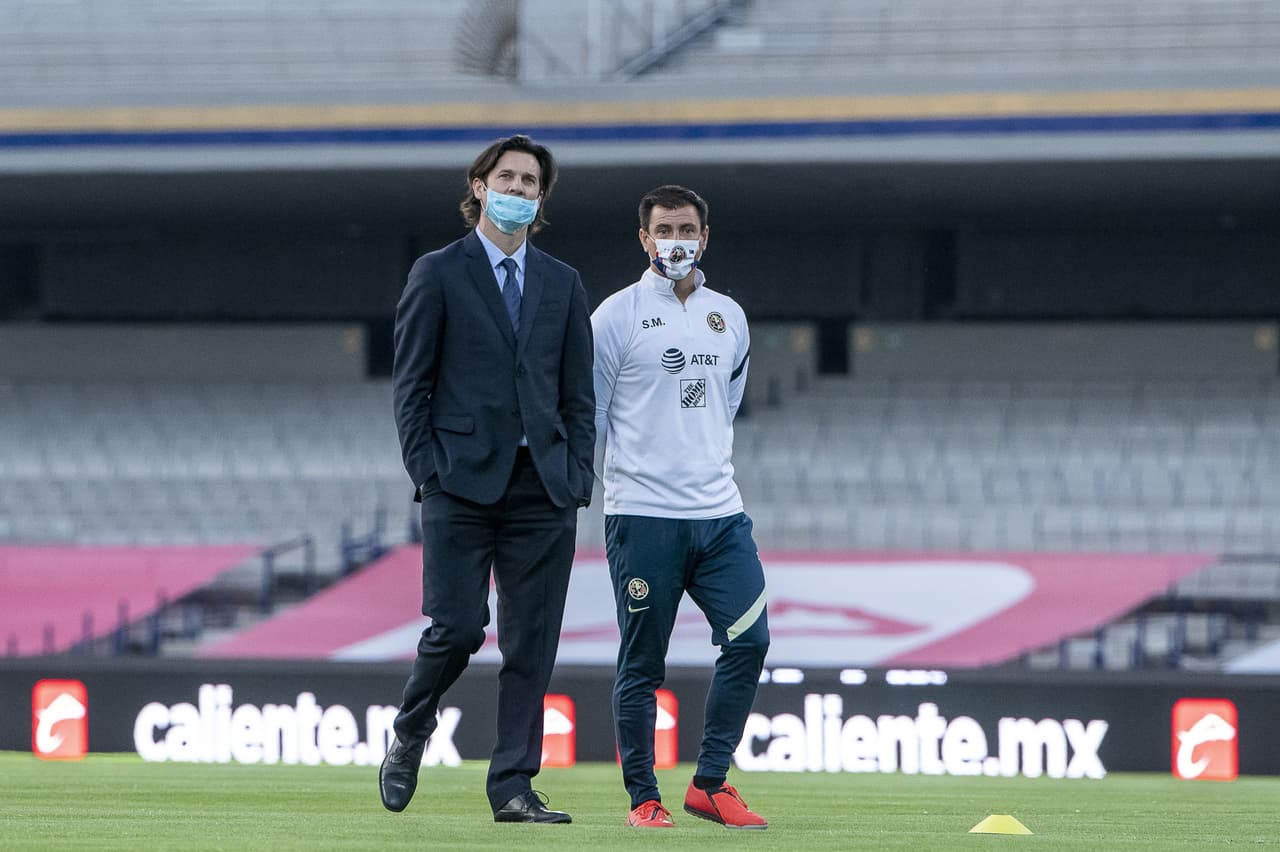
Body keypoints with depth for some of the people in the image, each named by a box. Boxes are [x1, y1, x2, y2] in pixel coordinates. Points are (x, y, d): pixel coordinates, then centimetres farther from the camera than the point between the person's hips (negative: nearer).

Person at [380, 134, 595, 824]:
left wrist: (577, 477, 4)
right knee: (457, 627, -10)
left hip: (543, 488, 4)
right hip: (464, 482, -4)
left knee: (532, 644, 0)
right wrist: (425, 470, -7)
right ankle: (408, 740, 15)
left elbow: (578, 394, 15)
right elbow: (411, 383, 1)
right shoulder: (438, 274, 3)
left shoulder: (562, 284, 15)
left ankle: (513, 787, 3)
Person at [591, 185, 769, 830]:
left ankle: (709, 786, 3)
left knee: (749, 640, -6)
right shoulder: (617, 316, -1)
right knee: (642, 665, -1)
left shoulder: (730, 318, 14)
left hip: (720, 515, 4)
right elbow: (586, 414, 1)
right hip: (641, 515, -4)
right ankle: (643, 797, 7)